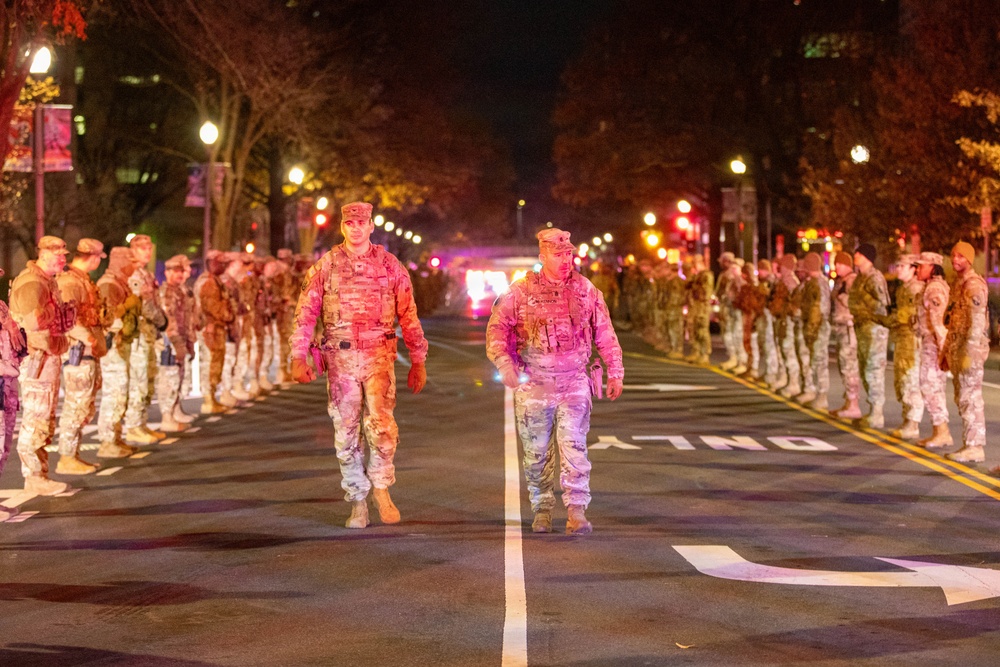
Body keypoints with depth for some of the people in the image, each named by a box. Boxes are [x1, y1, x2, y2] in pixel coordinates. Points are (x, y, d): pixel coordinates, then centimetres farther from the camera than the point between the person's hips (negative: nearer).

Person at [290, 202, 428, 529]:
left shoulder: (390, 266, 5)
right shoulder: (324, 267, 5)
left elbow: (408, 316, 9)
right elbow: (306, 314, 4)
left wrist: (418, 361, 7)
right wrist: (299, 357, -6)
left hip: (379, 356, -1)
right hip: (340, 357, 1)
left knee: (381, 424, -17)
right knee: (346, 432, 4)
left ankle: (381, 489, 3)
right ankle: (357, 501, 14)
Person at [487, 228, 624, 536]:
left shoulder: (586, 290, 6)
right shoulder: (521, 291, -2)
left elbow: (605, 334, 13)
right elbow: (497, 327, -4)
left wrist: (615, 372, 11)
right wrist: (504, 363, -18)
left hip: (574, 383, 1)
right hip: (533, 383, -1)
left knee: (574, 446, -9)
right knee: (536, 452, 6)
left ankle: (577, 510, -8)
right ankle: (542, 508, 20)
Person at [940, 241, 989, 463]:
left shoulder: (974, 285, -13)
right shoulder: (958, 284, 18)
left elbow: (977, 321, -20)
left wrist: (968, 353, -25)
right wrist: (946, 353, 22)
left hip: (970, 349, -10)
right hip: (956, 349, 10)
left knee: (970, 398, -9)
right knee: (962, 399, 11)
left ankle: (975, 447, -7)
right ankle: (970, 445, 16)